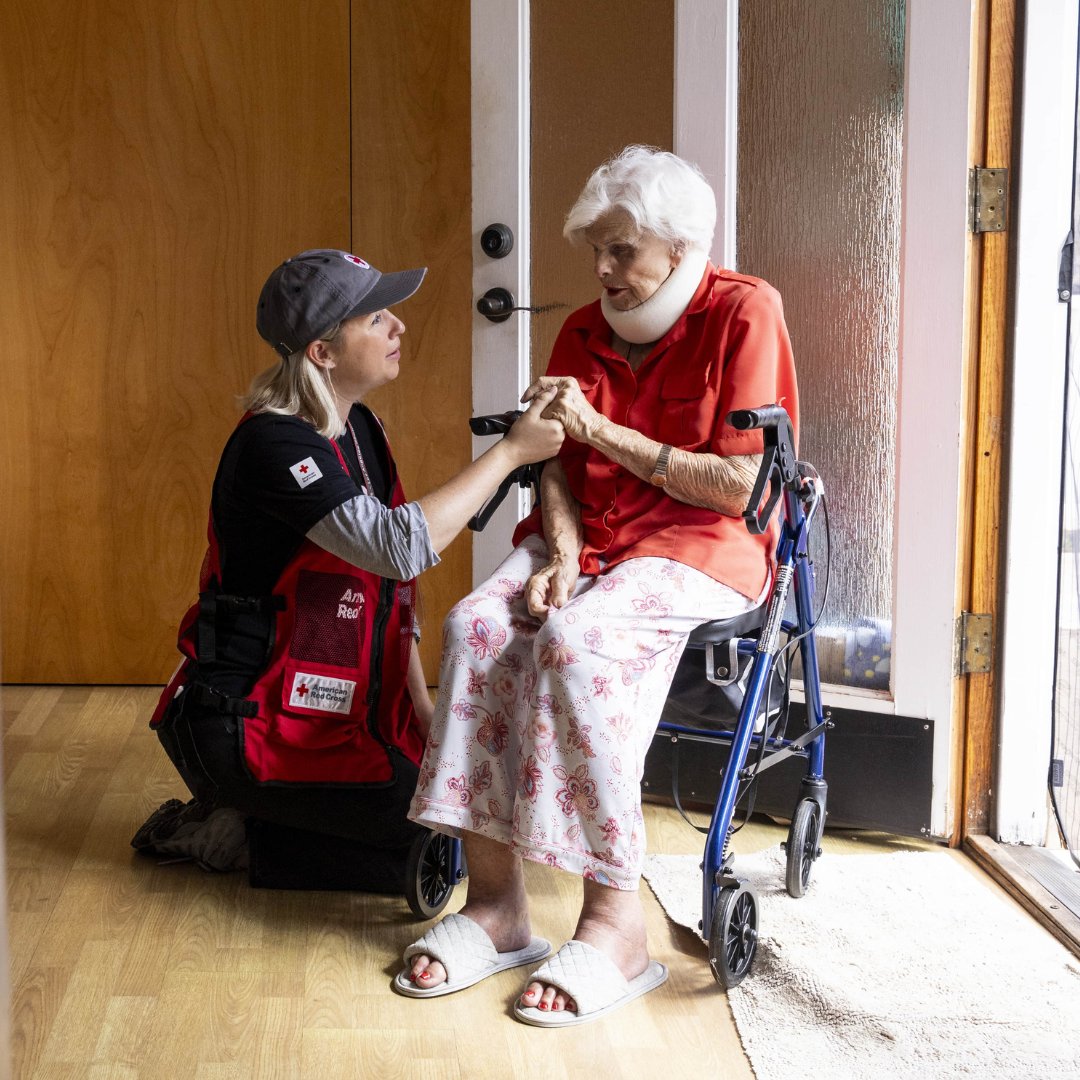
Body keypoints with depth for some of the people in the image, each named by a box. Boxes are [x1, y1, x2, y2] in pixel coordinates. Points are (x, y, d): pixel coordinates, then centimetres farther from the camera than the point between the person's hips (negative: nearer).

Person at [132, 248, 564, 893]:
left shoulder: (359, 429, 8)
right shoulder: (273, 444, -21)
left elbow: (391, 584, 12)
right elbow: (399, 547, -34)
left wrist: (423, 709, 5)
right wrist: (510, 452, -25)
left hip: (331, 709, 9)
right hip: (246, 724, -9)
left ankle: (249, 819, 9)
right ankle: (243, 837, -1)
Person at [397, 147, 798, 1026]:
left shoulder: (744, 312, -6)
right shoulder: (584, 333, 13)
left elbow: (740, 486, -13)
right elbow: (558, 470, 8)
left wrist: (602, 431, -14)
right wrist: (563, 553, -13)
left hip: (704, 545, -6)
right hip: (591, 536, 6)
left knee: (576, 641, -34)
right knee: (475, 626, -24)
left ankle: (616, 920, -27)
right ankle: (495, 899, -20)